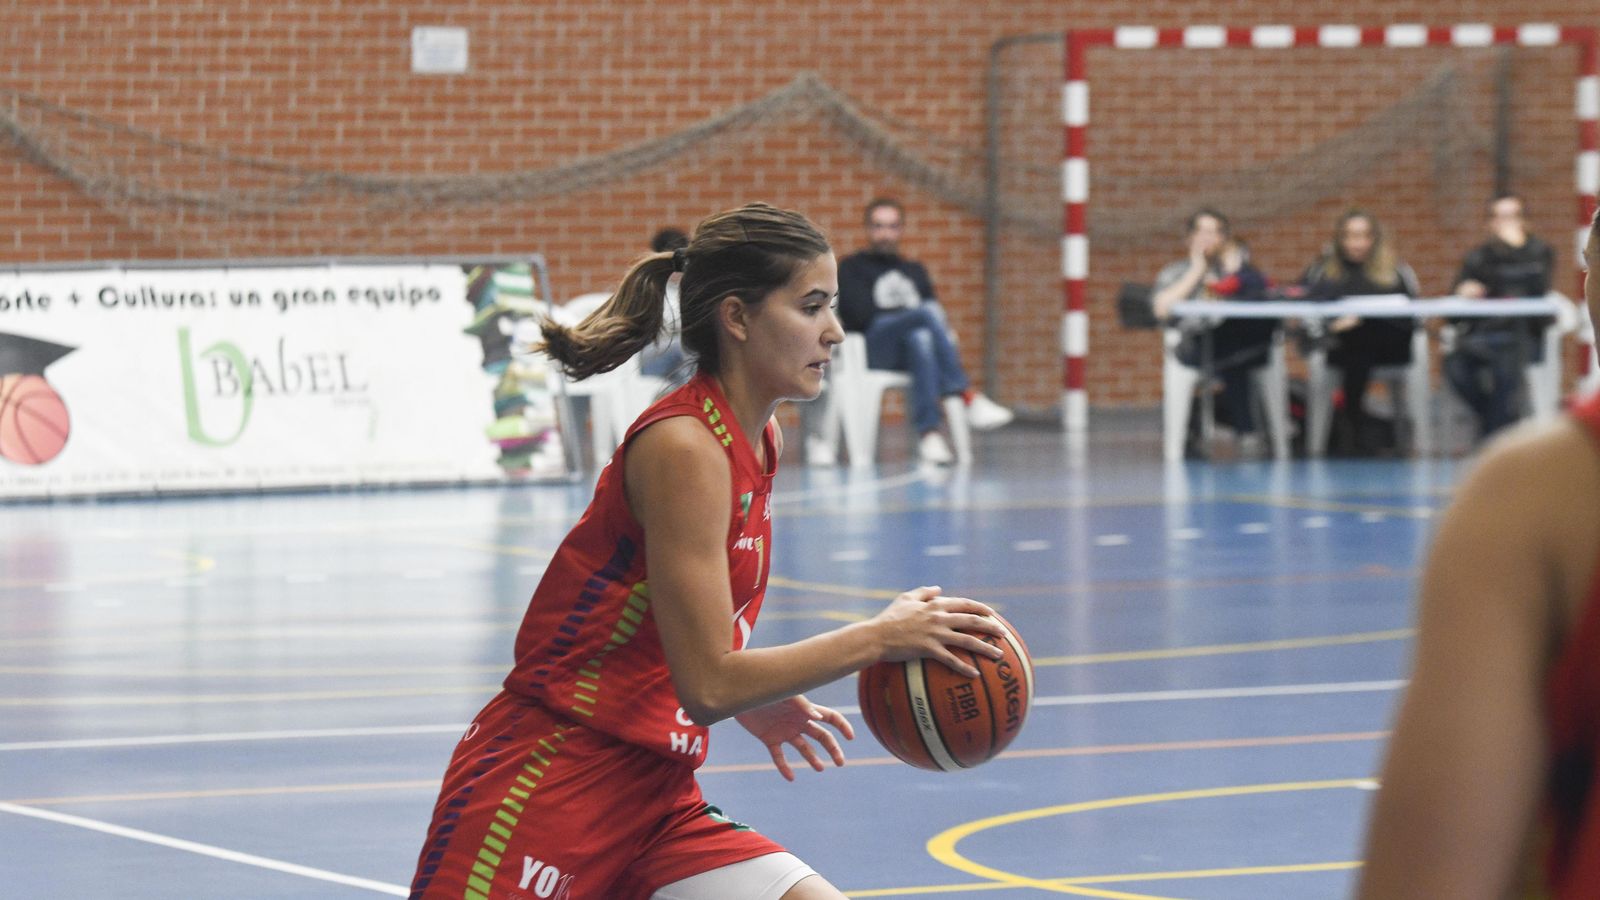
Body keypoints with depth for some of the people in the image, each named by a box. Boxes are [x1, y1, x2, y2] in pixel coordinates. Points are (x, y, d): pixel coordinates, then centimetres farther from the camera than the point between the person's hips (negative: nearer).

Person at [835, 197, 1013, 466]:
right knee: (928, 312, -33)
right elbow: (860, 315, -3)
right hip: (873, 348, -4)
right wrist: (912, 314, -3)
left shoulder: (915, 270, 28)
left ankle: (929, 433, -48)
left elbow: (939, 315, 18)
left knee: (921, 337, -37)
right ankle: (965, 396, -40)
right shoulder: (852, 268, 14)